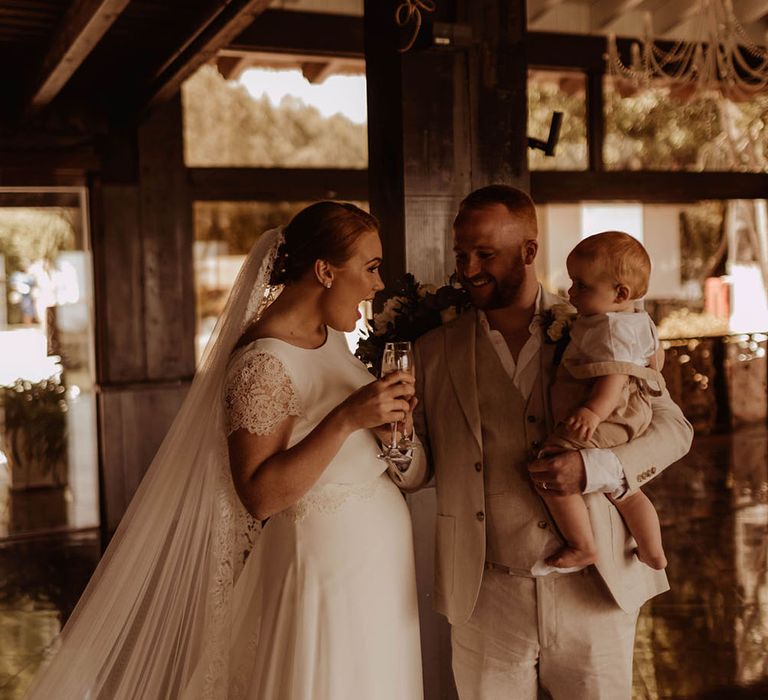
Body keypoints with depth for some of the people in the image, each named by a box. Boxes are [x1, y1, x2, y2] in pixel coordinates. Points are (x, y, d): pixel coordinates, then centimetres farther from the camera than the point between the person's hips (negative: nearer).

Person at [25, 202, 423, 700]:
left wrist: (386, 410, -2)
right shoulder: (264, 362, -21)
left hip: (379, 556, 9)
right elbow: (259, 496, -24)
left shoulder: (328, 334, 5)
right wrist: (346, 419, -31)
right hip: (329, 560, -9)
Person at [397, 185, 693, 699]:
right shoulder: (436, 351, 2)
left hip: (595, 591, 0)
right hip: (486, 600, 1)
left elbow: (672, 427, 2)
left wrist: (595, 469, -16)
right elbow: (418, 474, 6)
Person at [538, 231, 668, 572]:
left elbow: (615, 375, -30)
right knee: (626, 491, 27)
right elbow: (655, 357, 29)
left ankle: (582, 546, -8)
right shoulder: (639, 321, 15)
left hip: (605, 425, -12)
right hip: (631, 423, 12)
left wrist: (594, 411, -41)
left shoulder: (609, 327, -18)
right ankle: (653, 552, 38)